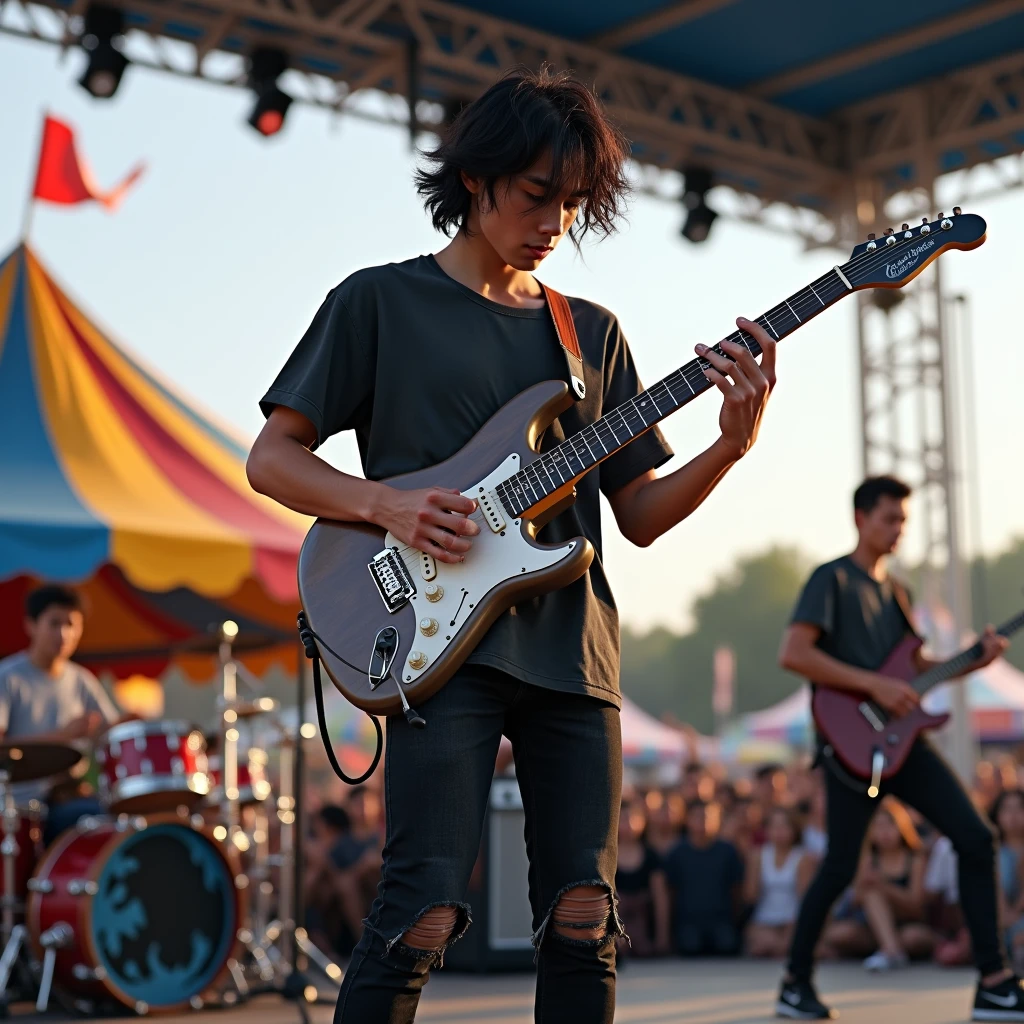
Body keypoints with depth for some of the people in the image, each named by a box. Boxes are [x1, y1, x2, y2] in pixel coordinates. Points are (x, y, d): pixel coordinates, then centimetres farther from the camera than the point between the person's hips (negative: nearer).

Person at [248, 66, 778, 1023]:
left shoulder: (593, 332, 17)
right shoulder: (380, 300, 6)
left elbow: (639, 514, 14)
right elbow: (272, 456, 5)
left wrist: (731, 445, -4)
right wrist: (387, 505, -12)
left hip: (570, 648, 5)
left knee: (582, 918, 3)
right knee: (424, 910, -13)